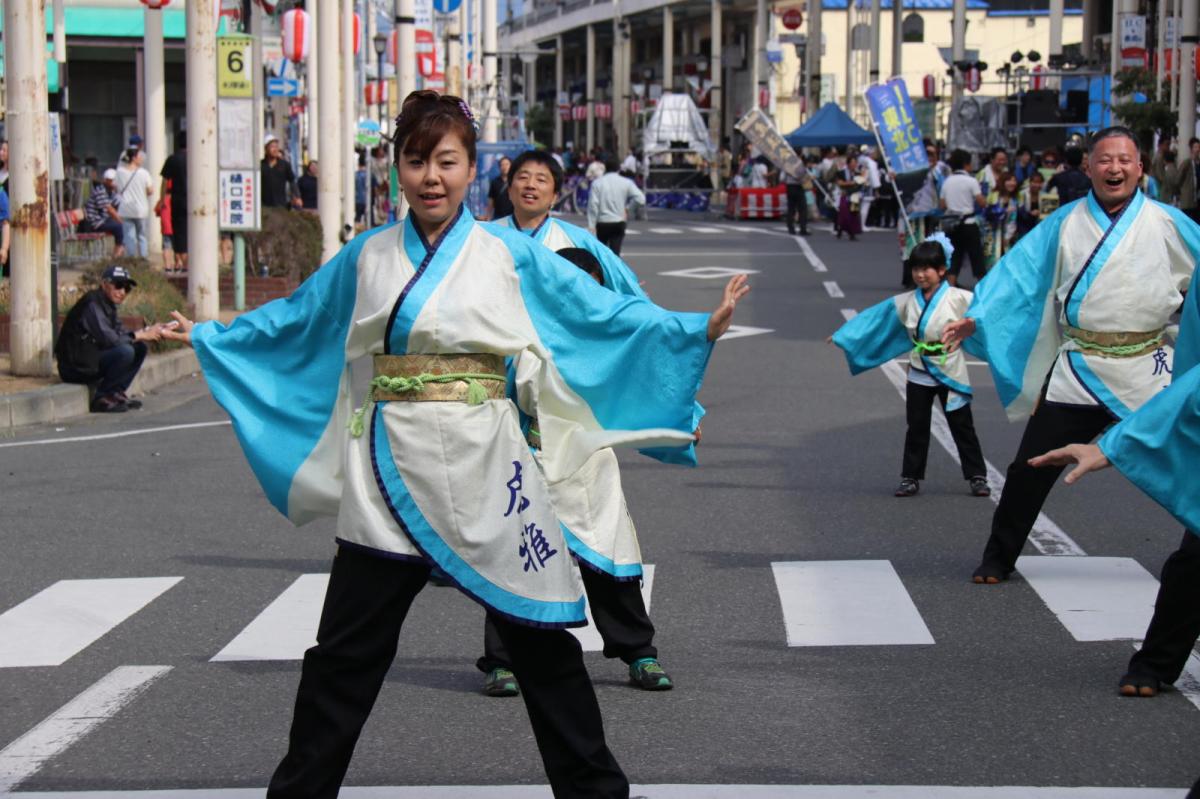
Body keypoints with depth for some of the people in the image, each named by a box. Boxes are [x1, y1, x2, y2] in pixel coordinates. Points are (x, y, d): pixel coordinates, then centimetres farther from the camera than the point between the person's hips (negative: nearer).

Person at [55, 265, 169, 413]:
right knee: (125, 351, -27)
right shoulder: (92, 304, -19)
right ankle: (101, 399, -14)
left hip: (94, 358, 10)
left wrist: (149, 332, -7)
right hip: (77, 366, -10)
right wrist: (140, 335, -17)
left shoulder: (109, 304, 11)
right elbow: (107, 339, -26)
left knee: (140, 347, 6)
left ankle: (116, 393, 3)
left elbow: (121, 332, 8)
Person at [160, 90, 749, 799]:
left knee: (540, 641, 5)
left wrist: (699, 330, -11)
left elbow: (605, 313, -1)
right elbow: (290, 321, 21)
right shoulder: (367, 258, 8)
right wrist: (206, 338, 25)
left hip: (482, 473, -2)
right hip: (392, 471, 2)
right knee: (345, 655, 5)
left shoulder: (509, 255, 1)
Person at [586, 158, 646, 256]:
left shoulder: (597, 183, -3)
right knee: (615, 252, -1)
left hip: (602, 223, 0)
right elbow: (640, 199, -8)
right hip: (619, 223, 0)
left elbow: (593, 205, -8)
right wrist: (627, 207, 8)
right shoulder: (626, 182, 0)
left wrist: (591, 225, -6)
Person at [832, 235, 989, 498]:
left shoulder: (959, 299, -12)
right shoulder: (906, 302, 0)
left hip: (951, 374, -3)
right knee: (917, 428, 10)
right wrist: (842, 335, 12)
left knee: (962, 427, 4)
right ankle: (911, 477, 18)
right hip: (919, 375, 3)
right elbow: (875, 317, 7)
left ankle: (977, 476, 13)